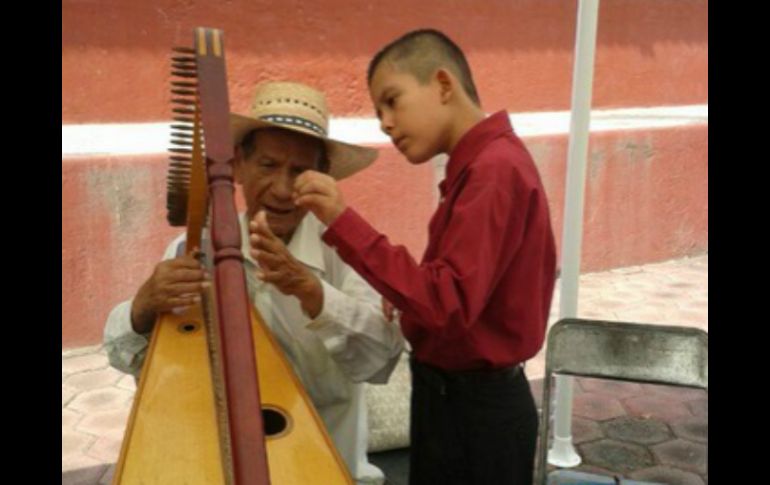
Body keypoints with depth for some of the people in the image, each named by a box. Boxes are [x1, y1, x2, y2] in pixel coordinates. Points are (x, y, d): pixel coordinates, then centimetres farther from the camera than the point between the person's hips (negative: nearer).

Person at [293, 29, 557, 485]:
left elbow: (448, 305, -30)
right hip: (462, 396, 9)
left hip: (476, 410, -9)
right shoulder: (486, 162, 9)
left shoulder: (493, 170, -22)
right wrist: (408, 302, 0)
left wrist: (344, 224, -31)